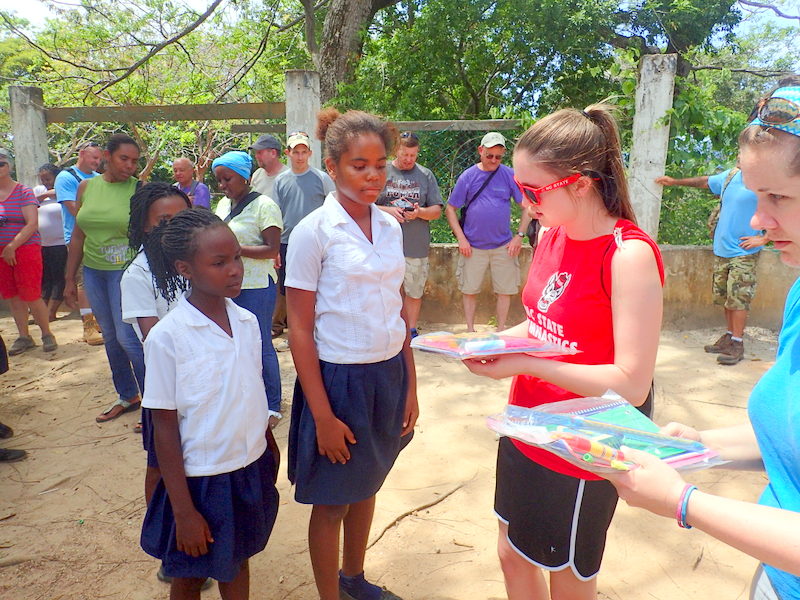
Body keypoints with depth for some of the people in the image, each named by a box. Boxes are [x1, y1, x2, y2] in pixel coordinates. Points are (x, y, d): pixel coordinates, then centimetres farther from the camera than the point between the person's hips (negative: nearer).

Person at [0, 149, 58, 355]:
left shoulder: (23, 192, -5)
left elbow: (32, 224, -12)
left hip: (25, 249, -5)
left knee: (31, 295, -6)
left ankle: (47, 334, 10)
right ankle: (24, 337, 18)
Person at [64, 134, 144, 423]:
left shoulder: (139, 190, -7)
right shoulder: (86, 187, 6)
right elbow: (78, 236, 11)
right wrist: (70, 279, 12)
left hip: (125, 271, -5)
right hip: (93, 271, 5)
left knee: (127, 337, -8)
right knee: (110, 337, 12)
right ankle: (127, 396, 28)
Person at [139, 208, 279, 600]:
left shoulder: (247, 322, -5)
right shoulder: (167, 337, -19)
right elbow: (165, 427, -14)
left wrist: (271, 451, 14)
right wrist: (183, 510, -12)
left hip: (252, 469, 4)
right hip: (200, 479, -4)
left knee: (237, 561, 22)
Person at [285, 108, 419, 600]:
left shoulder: (390, 227, 4)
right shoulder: (314, 232, -12)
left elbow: (399, 310, 10)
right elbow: (300, 330, -12)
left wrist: (410, 385, 8)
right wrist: (322, 415, -14)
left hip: (389, 375, 6)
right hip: (340, 378, -5)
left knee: (367, 485, 22)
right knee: (332, 501, 12)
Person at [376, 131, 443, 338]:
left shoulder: (426, 175, 10)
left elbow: (437, 211, 9)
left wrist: (420, 212, -12)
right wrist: (387, 210, -14)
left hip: (416, 247, 2)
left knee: (414, 292, 10)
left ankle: (411, 330, 26)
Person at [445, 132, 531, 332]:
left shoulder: (510, 175, 1)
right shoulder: (468, 176, 0)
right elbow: (450, 209, 2)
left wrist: (519, 235, -3)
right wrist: (461, 238, -6)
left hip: (503, 246, 1)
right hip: (473, 246, 0)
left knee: (505, 290, 7)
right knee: (470, 290, 6)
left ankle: (501, 331, 21)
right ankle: (470, 330, 20)